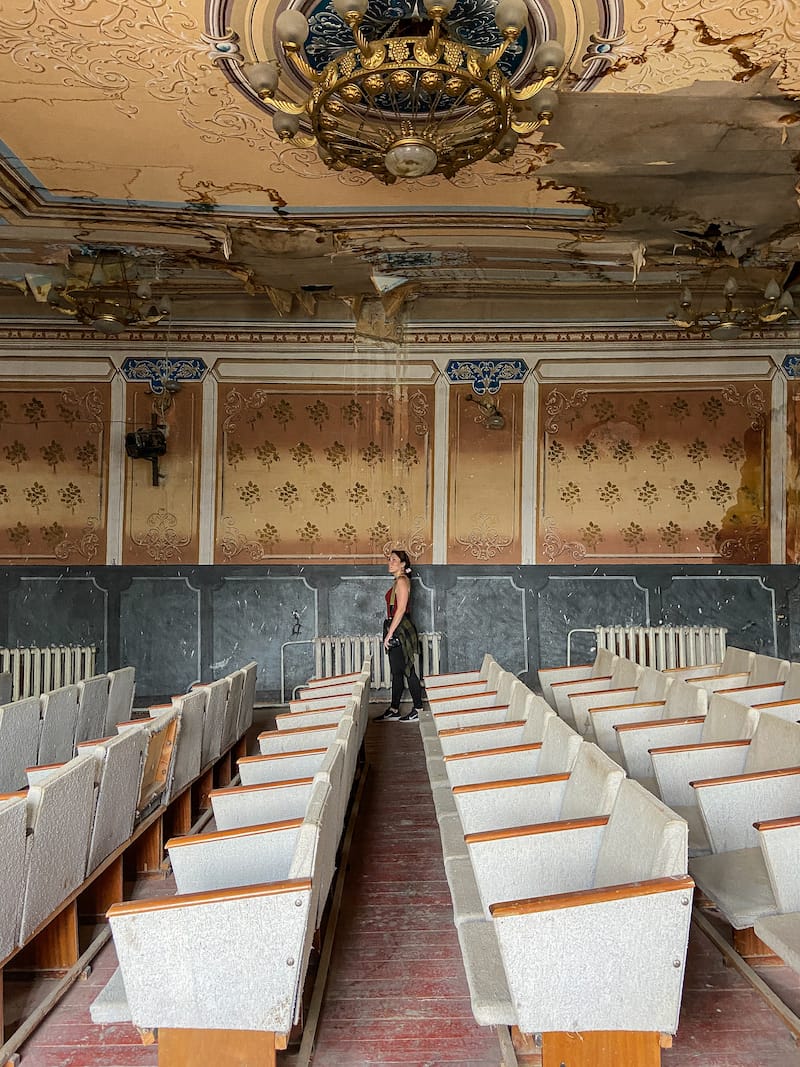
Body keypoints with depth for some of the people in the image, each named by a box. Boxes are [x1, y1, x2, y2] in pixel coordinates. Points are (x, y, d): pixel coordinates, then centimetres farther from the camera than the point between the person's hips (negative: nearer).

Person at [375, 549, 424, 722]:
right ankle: (394, 709, 19)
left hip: (401, 630, -10)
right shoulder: (398, 581, 17)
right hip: (397, 631, 10)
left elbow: (401, 609, -19)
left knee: (408, 671, -4)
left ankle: (418, 710, 2)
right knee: (397, 672, 13)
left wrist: (390, 633, -19)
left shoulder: (402, 580, -12)